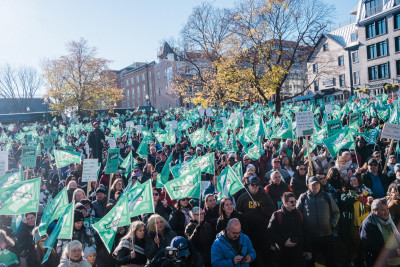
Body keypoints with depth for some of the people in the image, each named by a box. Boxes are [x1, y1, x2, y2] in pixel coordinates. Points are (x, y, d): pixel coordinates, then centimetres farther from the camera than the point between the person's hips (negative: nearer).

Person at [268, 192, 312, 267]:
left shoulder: (299, 214, 11)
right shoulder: (277, 215, -5)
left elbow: (305, 233, 14)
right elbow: (271, 232, -10)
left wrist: (308, 250, 12)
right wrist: (283, 242, -17)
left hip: (299, 252, 4)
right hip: (284, 253, -4)